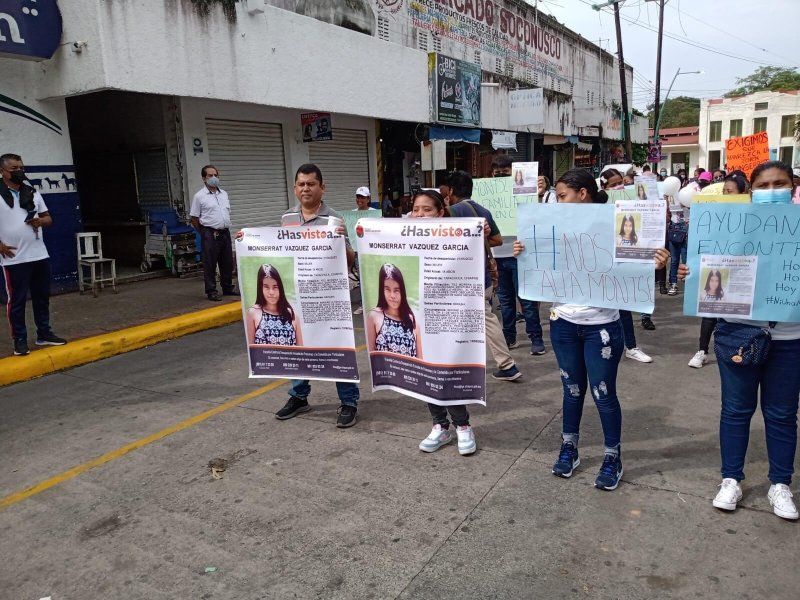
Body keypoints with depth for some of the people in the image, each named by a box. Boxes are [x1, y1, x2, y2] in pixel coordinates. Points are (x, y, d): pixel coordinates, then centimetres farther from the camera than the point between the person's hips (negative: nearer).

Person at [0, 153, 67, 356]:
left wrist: (40, 221, -7)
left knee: (42, 297, 12)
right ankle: (19, 341, 10)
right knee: (16, 300, 2)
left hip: (40, 255, 5)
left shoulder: (33, 192, 10)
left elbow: (48, 218, 16)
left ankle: (44, 334, 24)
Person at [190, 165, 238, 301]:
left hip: (225, 232, 6)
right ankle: (211, 291, 6)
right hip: (210, 234, -6)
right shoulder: (199, 196, -5)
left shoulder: (224, 194, 14)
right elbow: (194, 218, -3)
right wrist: (205, 233, -1)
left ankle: (228, 288, 23)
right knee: (210, 263, -1)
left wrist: (225, 226, 14)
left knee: (227, 262, 11)